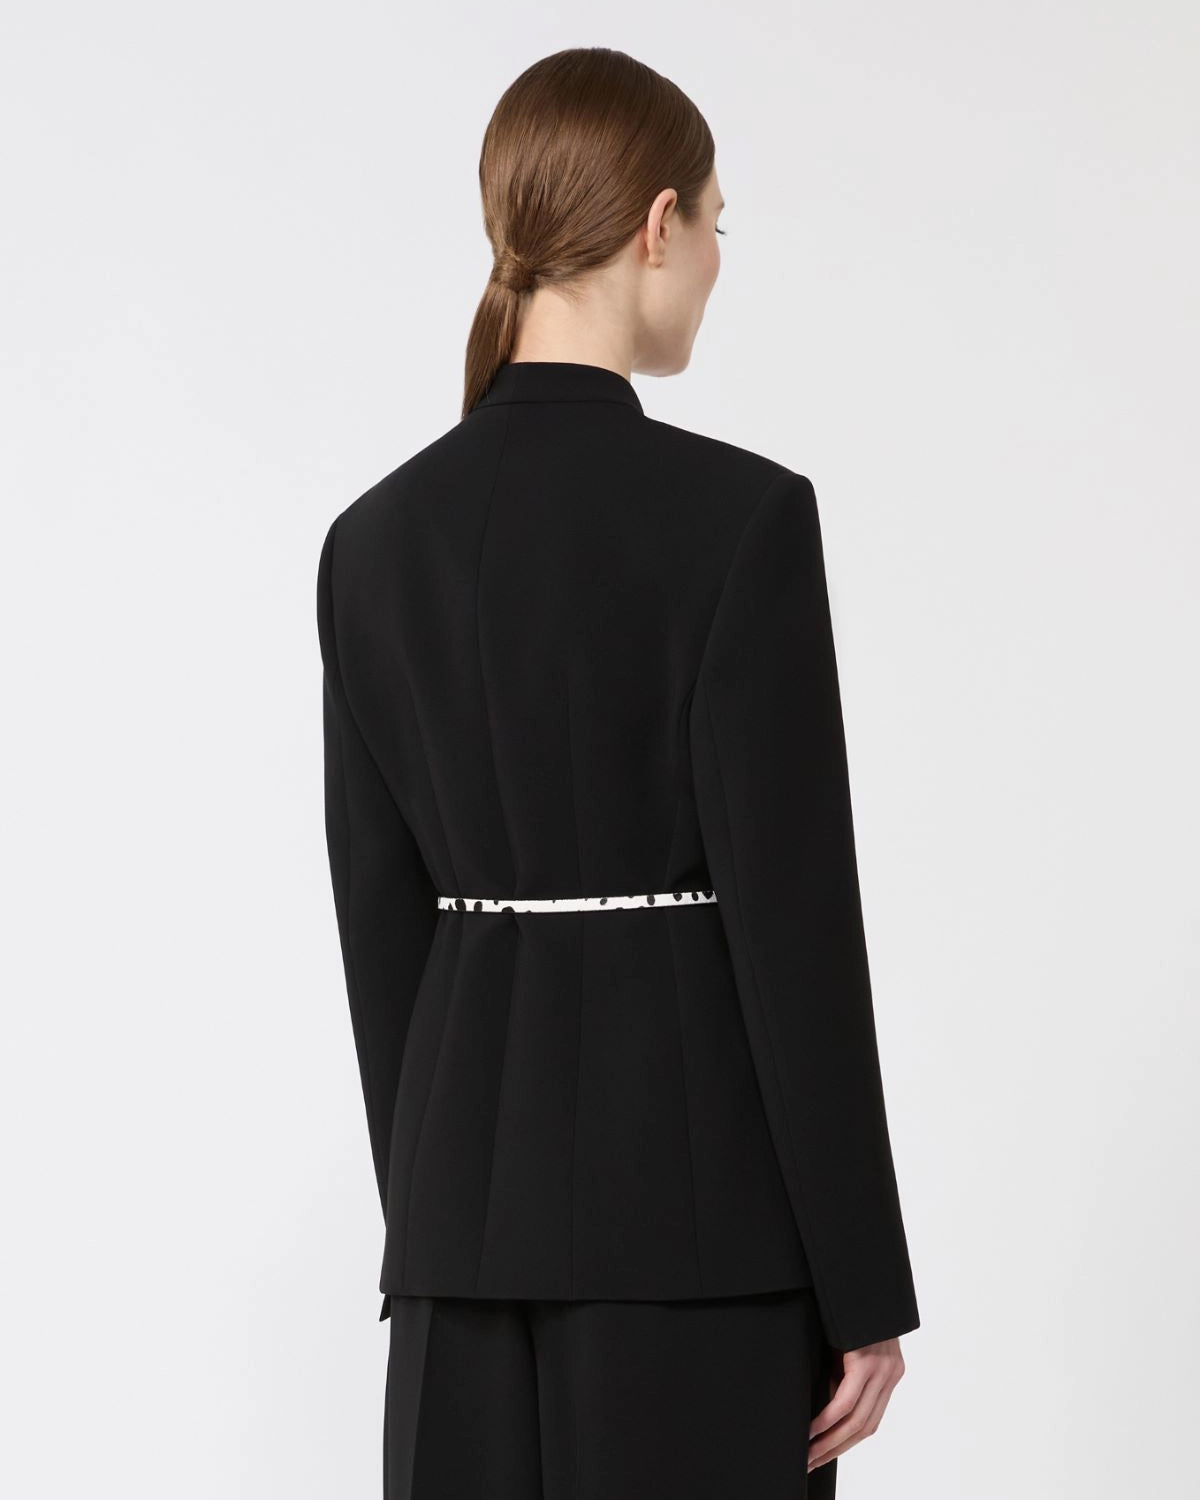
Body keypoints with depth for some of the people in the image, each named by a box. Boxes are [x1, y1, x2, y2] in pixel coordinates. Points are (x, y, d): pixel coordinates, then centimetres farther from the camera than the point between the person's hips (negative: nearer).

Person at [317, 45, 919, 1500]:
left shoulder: (377, 537, 5)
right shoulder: (740, 513, -13)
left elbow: (380, 918, 9)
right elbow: (794, 913, -14)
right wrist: (863, 1286, -8)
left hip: (474, 1169, 6)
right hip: (693, 1180, -6)